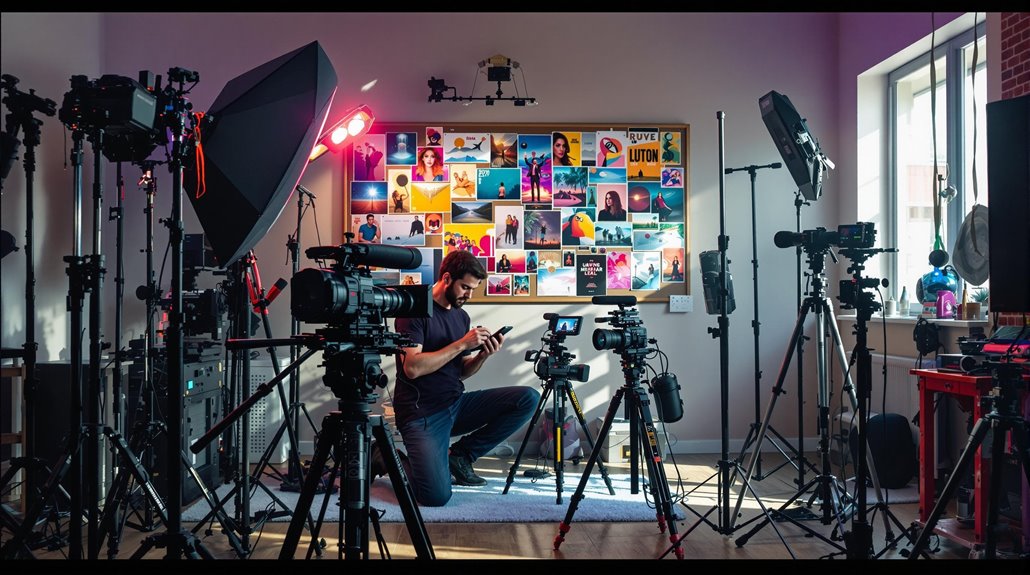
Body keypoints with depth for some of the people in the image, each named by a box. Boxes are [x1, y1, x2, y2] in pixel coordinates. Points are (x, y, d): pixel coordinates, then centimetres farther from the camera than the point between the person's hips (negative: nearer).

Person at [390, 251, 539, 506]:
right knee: (436, 496, -24)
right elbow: (412, 368, -21)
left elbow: (462, 372, 13)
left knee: (529, 398, -8)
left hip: (456, 404, 7)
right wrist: (461, 344, -20)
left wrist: (483, 355, -7)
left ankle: (461, 455, 2)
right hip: (421, 412, -7)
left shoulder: (462, 316, 12)